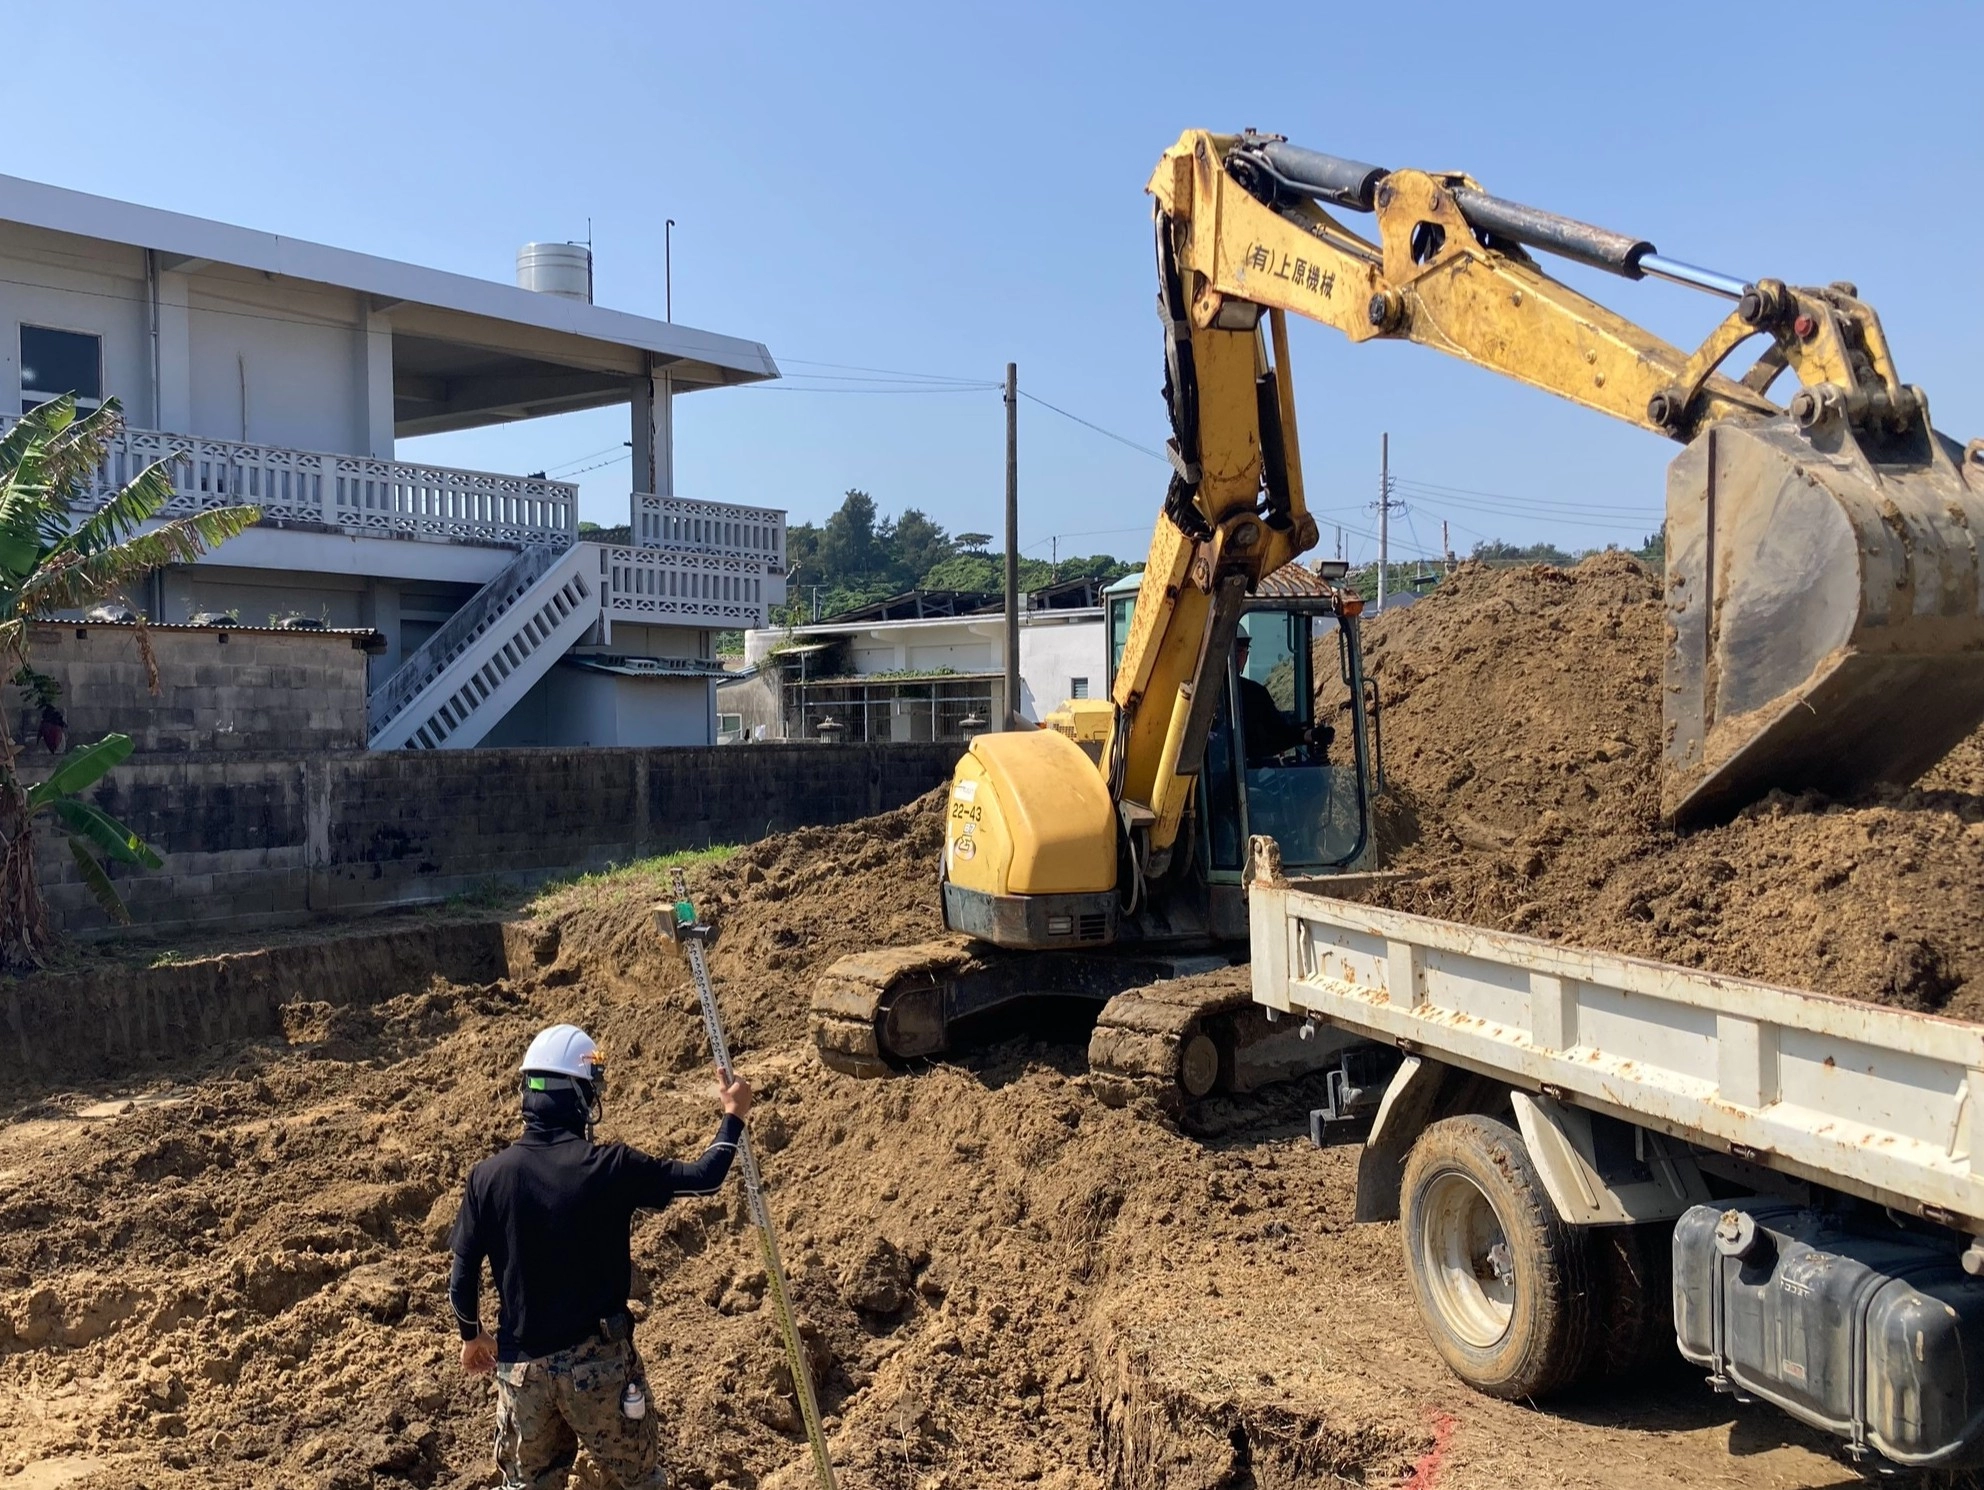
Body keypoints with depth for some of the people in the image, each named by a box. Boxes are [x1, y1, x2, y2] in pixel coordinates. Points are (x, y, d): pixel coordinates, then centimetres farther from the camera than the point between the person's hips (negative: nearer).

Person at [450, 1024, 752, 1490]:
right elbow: (703, 1177, -8)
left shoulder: (488, 1176, -10)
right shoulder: (611, 1166, -17)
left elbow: (463, 1276, -1)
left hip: (522, 1362, 2)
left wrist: (472, 1336, 17)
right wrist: (733, 1115, 8)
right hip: (599, 1359, -2)